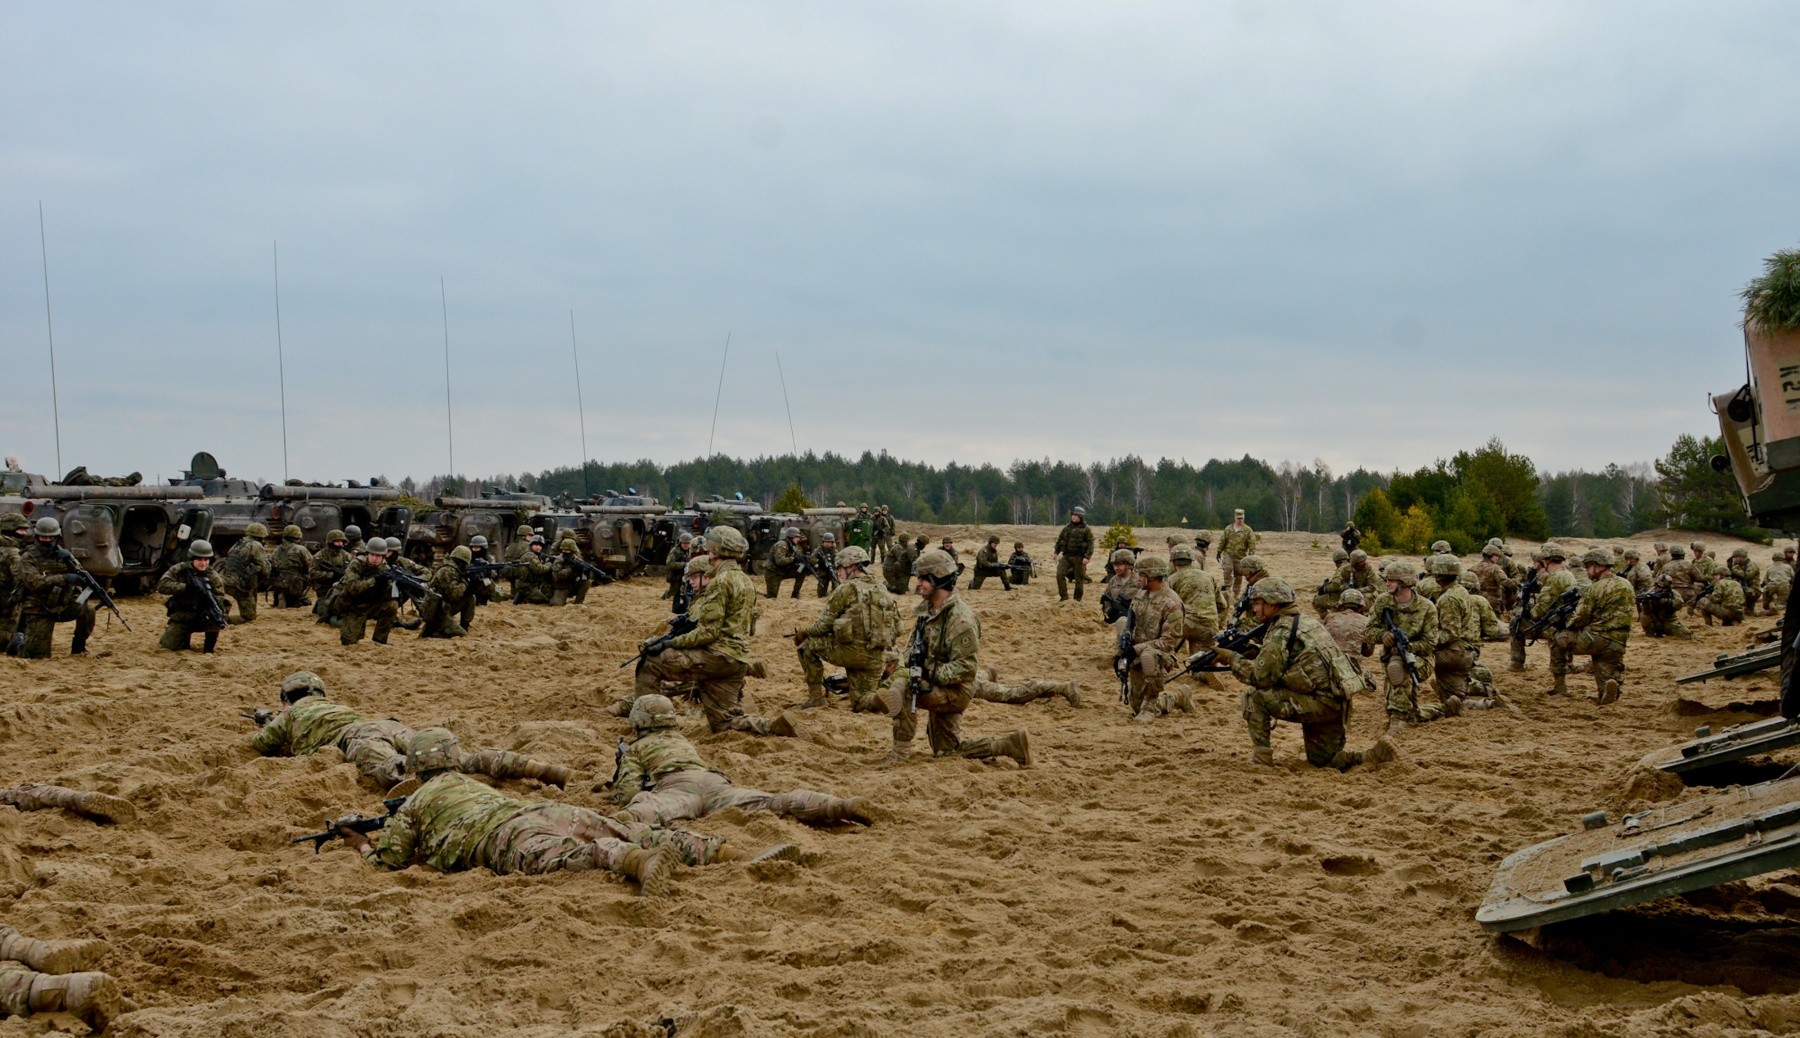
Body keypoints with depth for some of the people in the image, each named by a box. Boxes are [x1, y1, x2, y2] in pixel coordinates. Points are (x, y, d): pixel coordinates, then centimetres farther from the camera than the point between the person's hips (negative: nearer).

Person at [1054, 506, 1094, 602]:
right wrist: (1056, 552, 13)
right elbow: (1059, 539, 18)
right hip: (1066, 556, 3)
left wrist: (1087, 557, -18)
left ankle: (1077, 598, 15)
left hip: (1079, 558, -3)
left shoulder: (1086, 530, -3)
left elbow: (1090, 544, -8)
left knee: (1079, 578, 3)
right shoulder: (1067, 528, 10)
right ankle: (1063, 595, -4)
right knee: (1060, 573, -13)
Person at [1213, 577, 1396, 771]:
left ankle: (1262, 755, -3)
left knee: (1254, 696, -6)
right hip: (1337, 707, 9)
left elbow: (1260, 677, -12)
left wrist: (1232, 658, 0)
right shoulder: (1305, 622, 15)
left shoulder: (1281, 632, -13)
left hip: (1320, 703, -9)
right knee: (1322, 760, 21)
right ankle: (1378, 753, 7)